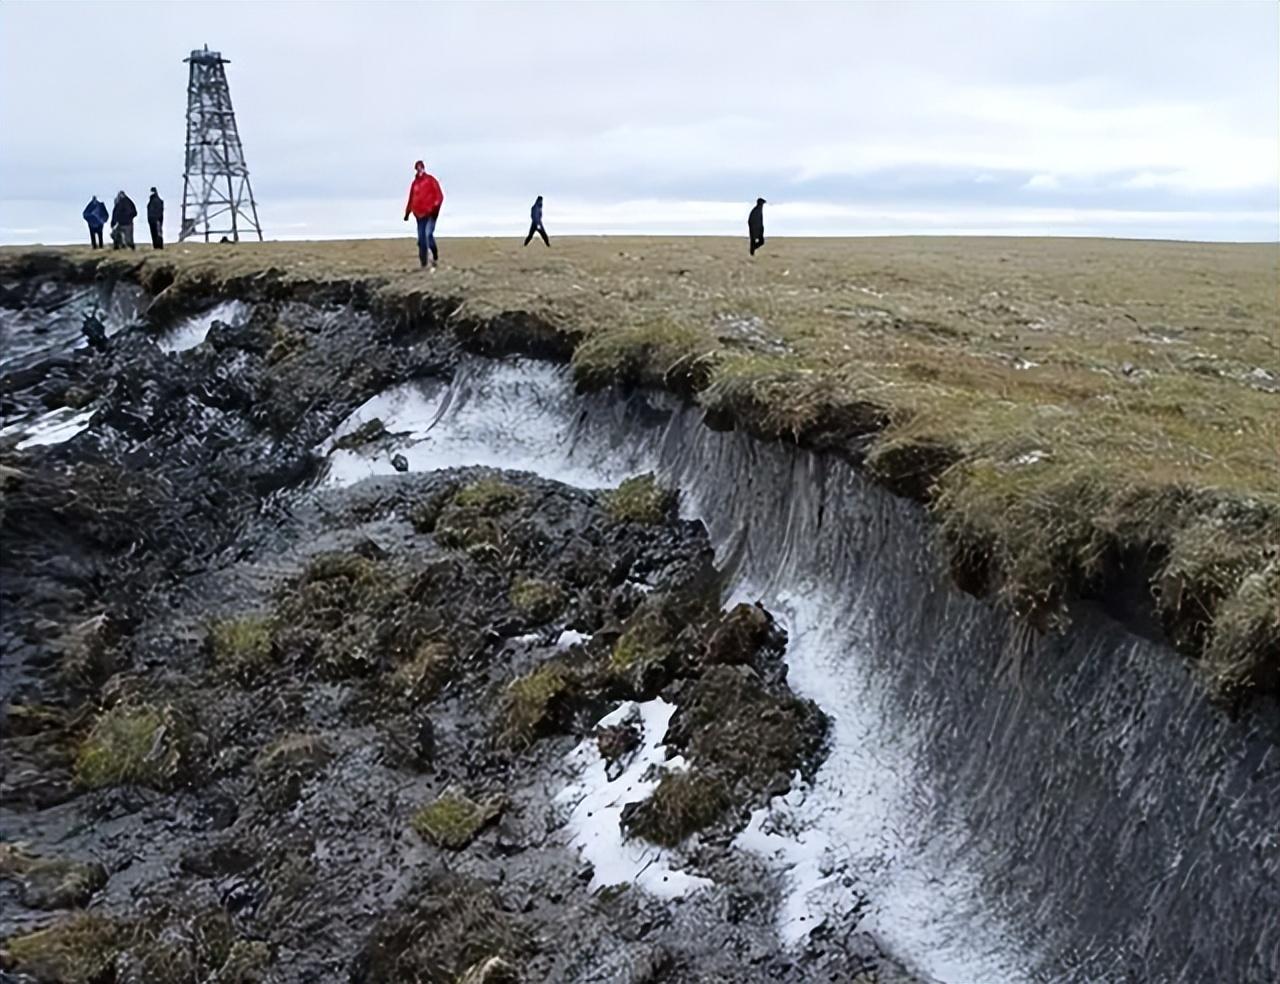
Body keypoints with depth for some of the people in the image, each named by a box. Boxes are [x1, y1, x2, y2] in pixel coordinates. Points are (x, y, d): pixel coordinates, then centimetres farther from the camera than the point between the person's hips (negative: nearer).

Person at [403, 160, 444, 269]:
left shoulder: (430, 180, 0)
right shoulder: (415, 183, 15)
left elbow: (439, 195, -6)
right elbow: (411, 199, 21)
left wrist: (436, 206, -19)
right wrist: (407, 212, 18)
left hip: (430, 213, -5)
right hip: (419, 214, 5)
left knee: (428, 234, -21)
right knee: (421, 239, 3)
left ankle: (435, 256, -4)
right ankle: (423, 263, 8)